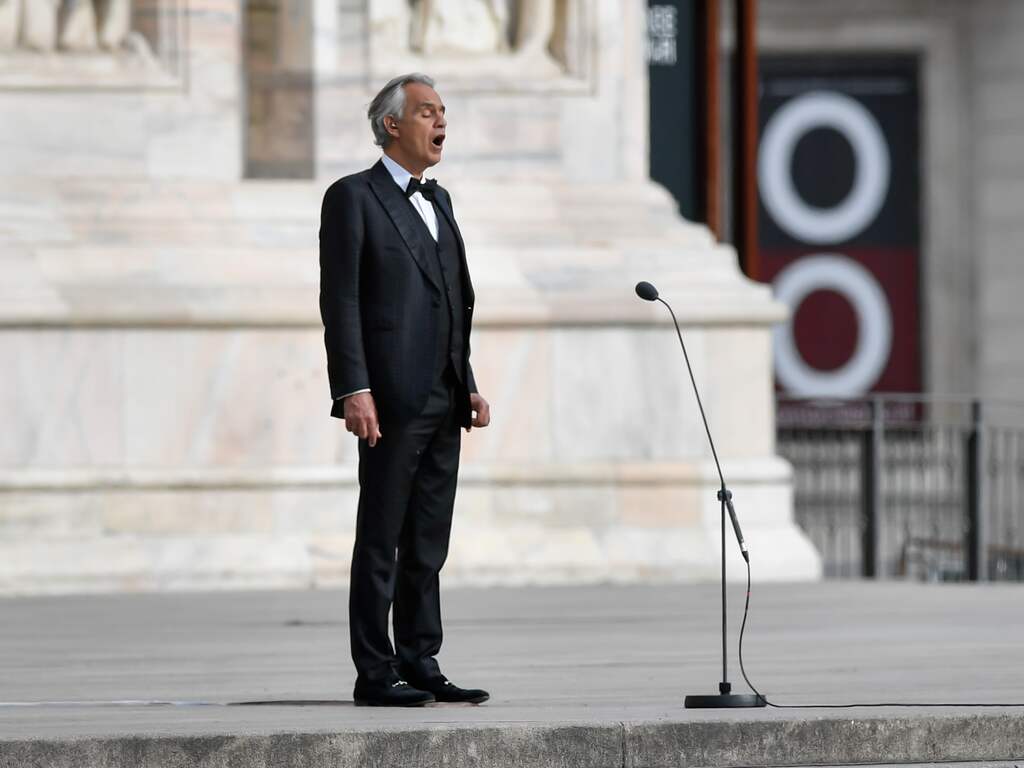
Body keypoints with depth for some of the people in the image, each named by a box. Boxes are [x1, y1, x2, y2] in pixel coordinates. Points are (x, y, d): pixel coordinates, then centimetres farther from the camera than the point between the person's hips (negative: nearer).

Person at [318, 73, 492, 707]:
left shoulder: (438, 201, 20)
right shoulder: (354, 197, -3)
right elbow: (340, 300, -10)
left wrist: (468, 385, 13)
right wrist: (354, 390, -18)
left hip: (444, 402, 7)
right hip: (392, 399, -7)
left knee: (428, 545, 8)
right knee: (381, 542, -4)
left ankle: (421, 665, 12)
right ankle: (375, 674, -2)